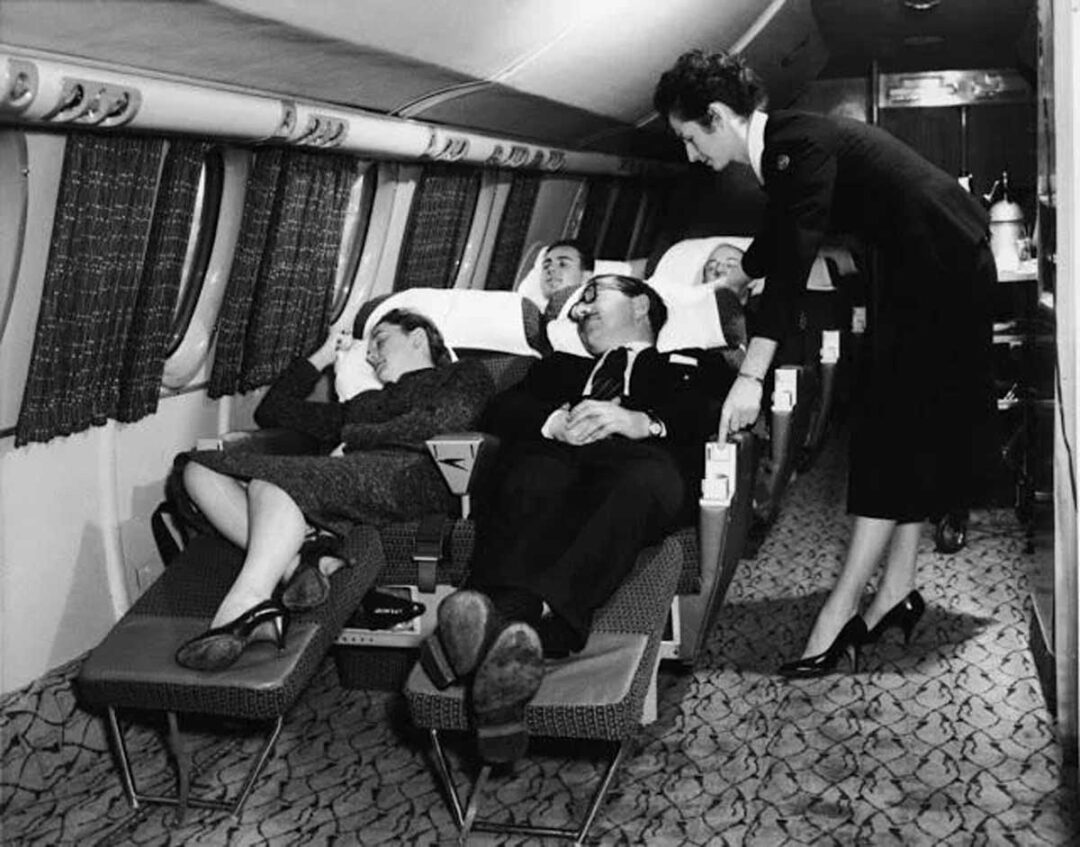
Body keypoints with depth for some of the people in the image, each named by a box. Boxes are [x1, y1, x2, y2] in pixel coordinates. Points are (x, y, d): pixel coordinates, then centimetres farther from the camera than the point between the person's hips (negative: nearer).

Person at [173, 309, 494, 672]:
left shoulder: (465, 375, 24)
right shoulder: (363, 403, 40)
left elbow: (443, 423, 0)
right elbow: (271, 411, 41)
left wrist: (354, 438, 3)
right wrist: (321, 357, 42)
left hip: (405, 472, -7)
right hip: (336, 481, 7)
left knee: (271, 477, -32)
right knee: (201, 470, -15)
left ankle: (245, 608, -48)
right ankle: (296, 564, -35)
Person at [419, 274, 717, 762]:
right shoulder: (560, 368, 43)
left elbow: (710, 422, 12)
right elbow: (501, 410, 22)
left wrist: (641, 421, -9)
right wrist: (555, 421, -2)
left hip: (640, 458, -2)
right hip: (554, 453, 2)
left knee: (640, 481, -41)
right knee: (532, 481, -37)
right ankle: (510, 622, -61)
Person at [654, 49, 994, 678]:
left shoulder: (801, 144, -22)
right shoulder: (784, 147, 7)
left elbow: (793, 262, -31)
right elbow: (783, 243, 24)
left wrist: (751, 377, -36)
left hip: (944, 266, -10)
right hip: (917, 270, 10)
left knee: (897, 432, -12)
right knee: (908, 436, 8)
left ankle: (843, 610, -11)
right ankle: (897, 591, 13)